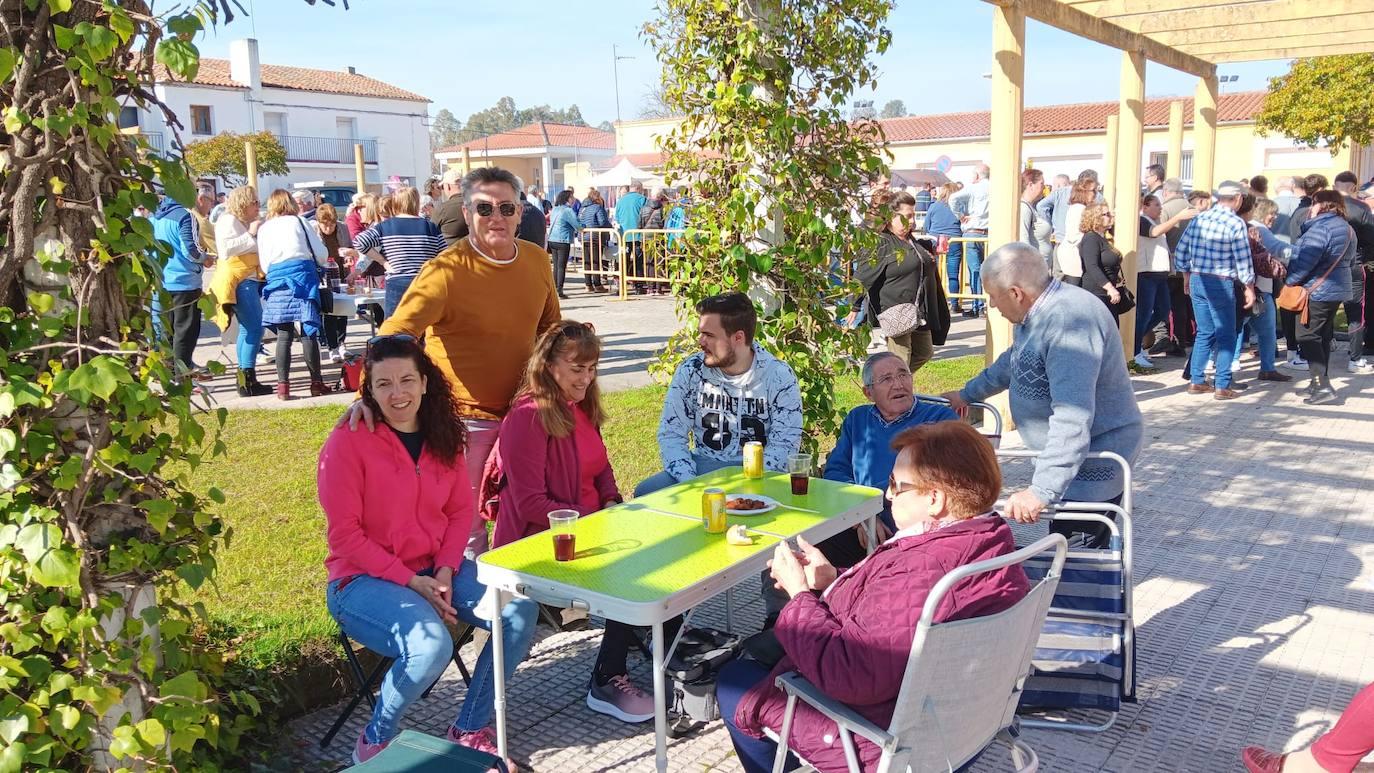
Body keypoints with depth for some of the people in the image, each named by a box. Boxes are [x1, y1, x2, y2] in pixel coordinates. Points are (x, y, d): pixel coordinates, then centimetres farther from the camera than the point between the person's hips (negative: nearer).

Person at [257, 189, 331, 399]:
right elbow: (321, 254, 5)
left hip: (276, 280, 2)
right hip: (302, 276, -2)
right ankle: (316, 382, 2)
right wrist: (318, 265, 25)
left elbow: (264, 264, 15)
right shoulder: (299, 222, 7)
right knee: (309, 332, 0)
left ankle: (283, 385, 1)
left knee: (284, 335, 4)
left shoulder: (263, 229, 14)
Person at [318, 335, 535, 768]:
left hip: (435, 570, 6)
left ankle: (470, 728, 4)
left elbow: (461, 510, 8)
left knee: (521, 612, -14)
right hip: (364, 579, -6)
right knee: (432, 646, -33)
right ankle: (376, 742, -2)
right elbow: (344, 534, -14)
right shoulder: (348, 442, -13)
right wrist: (410, 581, -18)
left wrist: (445, 571, -9)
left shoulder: (444, 437, 4)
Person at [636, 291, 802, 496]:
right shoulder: (690, 371, -1)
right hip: (702, 467, 3)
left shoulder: (779, 377, -7)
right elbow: (671, 434, -1)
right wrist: (690, 483, -18)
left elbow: (784, 443, -10)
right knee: (645, 492, -21)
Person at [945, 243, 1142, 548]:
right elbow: (1013, 361, 29)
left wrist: (1041, 491, -37)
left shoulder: (1070, 322, -28)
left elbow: (1073, 419, -35)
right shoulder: (1036, 312, 7)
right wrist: (967, 394, 36)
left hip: (1095, 462, -10)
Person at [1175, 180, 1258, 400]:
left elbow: (1181, 252, 8)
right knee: (1226, 336, 4)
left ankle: (1197, 381, 17)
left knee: (1204, 333, 15)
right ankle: (1222, 386, 5)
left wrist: (1187, 277, 20)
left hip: (1197, 281, 6)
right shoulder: (1236, 223, -11)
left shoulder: (1199, 219, 5)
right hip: (1221, 283, -5)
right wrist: (1249, 288, 0)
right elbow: (1243, 260, -9)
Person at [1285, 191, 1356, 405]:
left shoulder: (1321, 227, -17)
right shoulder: (1347, 229, 15)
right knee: (1323, 336, 16)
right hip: (1338, 290, 10)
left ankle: (1323, 387, -12)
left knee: (1308, 336, -6)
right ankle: (1320, 380, 22)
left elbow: (1306, 260, -21)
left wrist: (1290, 280, -8)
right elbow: (1348, 260, 21)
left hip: (1318, 291, -10)